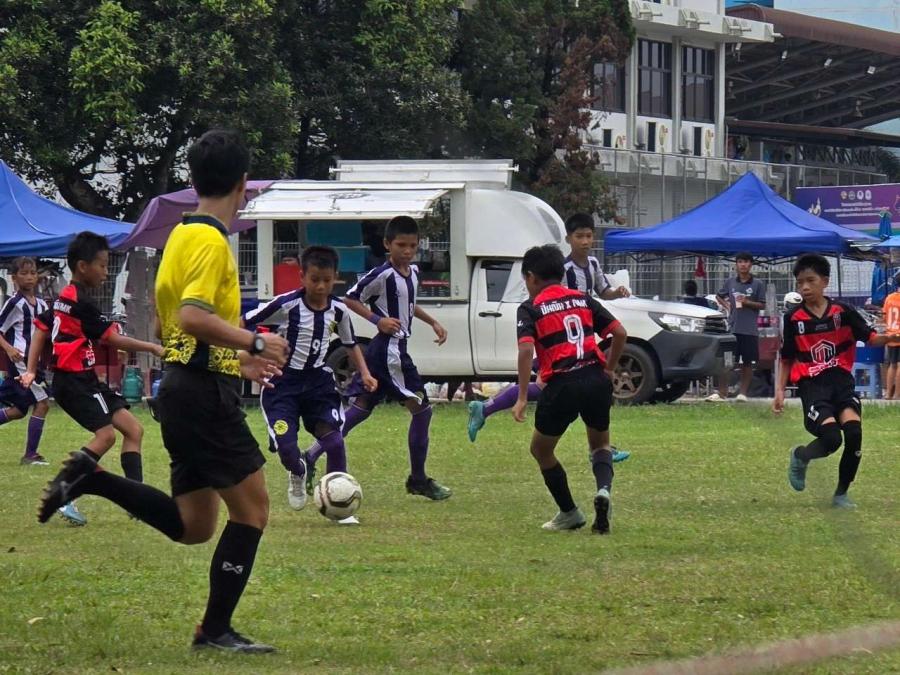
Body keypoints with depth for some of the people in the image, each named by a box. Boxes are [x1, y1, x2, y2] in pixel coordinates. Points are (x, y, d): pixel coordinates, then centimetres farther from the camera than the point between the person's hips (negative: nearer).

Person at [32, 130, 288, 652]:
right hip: (206, 392, -9)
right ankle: (216, 630, -2)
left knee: (192, 525, 13)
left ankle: (90, 478, 6)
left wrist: (237, 359, 26)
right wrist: (255, 344, -19)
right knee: (252, 508, -4)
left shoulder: (183, 235, 16)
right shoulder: (211, 242, -14)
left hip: (184, 387, 9)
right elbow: (193, 317, -27)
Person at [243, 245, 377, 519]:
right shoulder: (287, 304, -15)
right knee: (286, 447, -15)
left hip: (319, 380, 3)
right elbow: (243, 324, -10)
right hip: (283, 382, -3)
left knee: (334, 439, -15)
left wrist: (364, 373, 3)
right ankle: (297, 474, 24)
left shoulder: (338, 311, -2)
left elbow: (351, 344, 17)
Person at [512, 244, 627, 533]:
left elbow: (526, 349, -14)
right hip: (597, 380, 4)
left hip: (562, 385, -4)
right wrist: (609, 369, 20)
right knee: (600, 444, 25)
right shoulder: (582, 299, 15)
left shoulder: (531, 308, 2)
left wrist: (522, 398, -14)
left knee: (541, 449, 19)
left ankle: (569, 513, 22)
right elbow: (619, 332, 9)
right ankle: (603, 489, -6)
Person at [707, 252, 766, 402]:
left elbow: (762, 305, 0)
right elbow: (719, 296, 23)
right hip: (732, 328, 2)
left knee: (747, 363, 2)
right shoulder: (731, 282, 8)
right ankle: (722, 393, 2)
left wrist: (747, 302, -15)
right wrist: (726, 306, 6)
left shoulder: (758, 284, 0)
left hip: (750, 329, -2)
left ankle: (743, 393, 9)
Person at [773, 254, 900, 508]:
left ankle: (841, 494, -1)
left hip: (841, 381, 1)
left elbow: (870, 338, 3)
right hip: (812, 385, -1)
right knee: (831, 438, -22)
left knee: (854, 431, -20)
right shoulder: (793, 318, 2)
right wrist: (780, 391, 6)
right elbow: (787, 359, 11)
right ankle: (800, 456, 14)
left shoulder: (842, 311, 1)